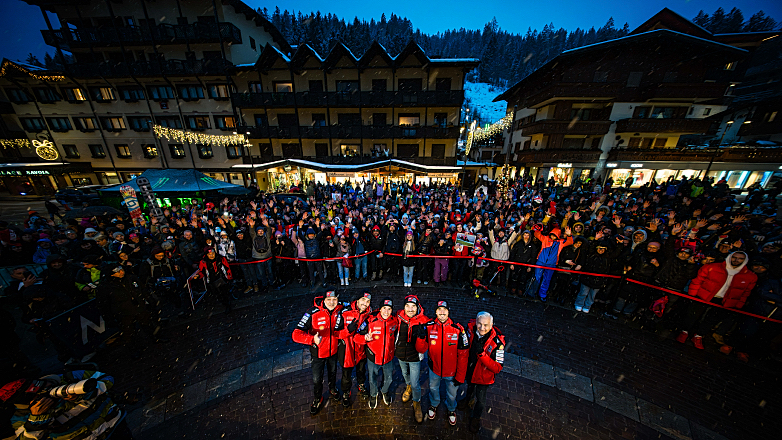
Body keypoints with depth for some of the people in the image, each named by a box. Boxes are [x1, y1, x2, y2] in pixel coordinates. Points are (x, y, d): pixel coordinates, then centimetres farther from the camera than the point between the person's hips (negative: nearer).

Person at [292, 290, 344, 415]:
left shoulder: (339, 309, -22)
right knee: (317, 379, 18)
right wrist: (313, 339, -53)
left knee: (333, 372, 29)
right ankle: (318, 399, 52)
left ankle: (332, 388, 62)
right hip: (318, 352, -2)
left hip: (333, 350, 3)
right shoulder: (313, 313, -32)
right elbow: (296, 334, -36)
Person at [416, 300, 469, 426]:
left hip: (452, 371, -1)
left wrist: (460, 376, -8)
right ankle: (434, 405, 62)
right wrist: (421, 338, -35)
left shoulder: (458, 329, -24)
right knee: (433, 388, 28)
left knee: (452, 393, 23)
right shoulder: (429, 327, -21)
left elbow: (463, 355, -13)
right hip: (434, 368, 1)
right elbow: (421, 350, -16)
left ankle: (451, 409, 59)